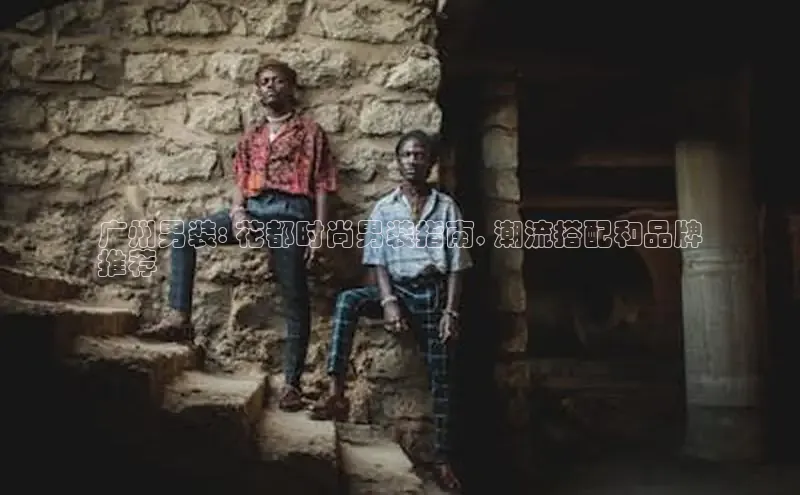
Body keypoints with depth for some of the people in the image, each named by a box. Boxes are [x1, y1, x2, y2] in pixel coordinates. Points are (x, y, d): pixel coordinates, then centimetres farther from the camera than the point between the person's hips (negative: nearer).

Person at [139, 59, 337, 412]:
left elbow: (322, 186, 1)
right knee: (184, 235, -12)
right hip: (253, 210, 5)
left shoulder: (311, 132, 8)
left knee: (294, 301, -3)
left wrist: (319, 233, -8)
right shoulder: (250, 139, 21)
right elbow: (240, 183, 15)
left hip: (290, 213, -5)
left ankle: (292, 383, 4)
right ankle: (180, 318, -14)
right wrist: (237, 214, -6)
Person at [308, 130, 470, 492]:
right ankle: (337, 394, -33)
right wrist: (388, 302, -18)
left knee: (440, 378, 1)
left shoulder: (446, 207, 4)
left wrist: (450, 311, -8)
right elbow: (377, 262, -2)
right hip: (396, 289, 0)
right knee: (347, 300, -30)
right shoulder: (384, 208, 5)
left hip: (433, 293, 0)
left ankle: (443, 458, 13)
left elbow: (456, 265, 1)